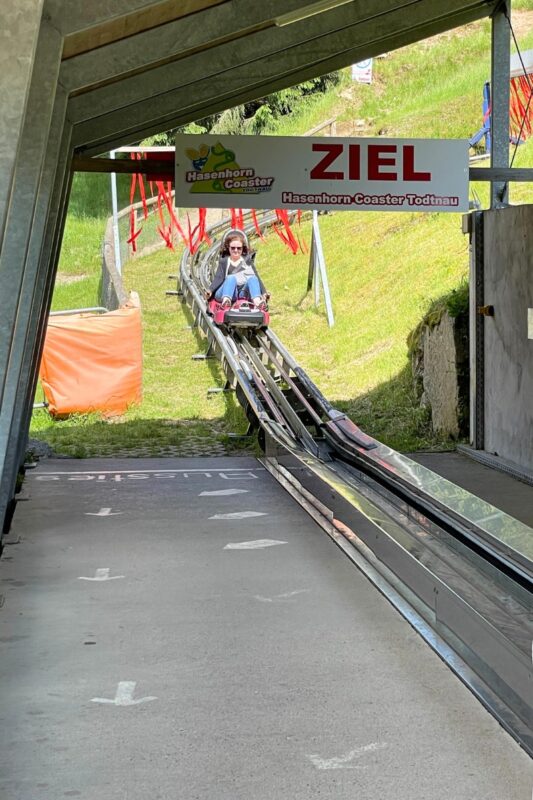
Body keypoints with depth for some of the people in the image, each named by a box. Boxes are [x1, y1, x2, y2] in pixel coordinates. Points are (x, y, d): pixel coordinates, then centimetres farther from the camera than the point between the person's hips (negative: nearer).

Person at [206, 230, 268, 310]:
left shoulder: (247, 261, 23)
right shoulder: (224, 261, 19)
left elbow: (256, 277, 14)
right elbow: (219, 278, 6)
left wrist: (264, 292, -1)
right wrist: (210, 290, -13)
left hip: (244, 292, 1)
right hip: (227, 292, -1)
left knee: (252, 278, -27)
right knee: (231, 278, -32)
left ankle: (257, 301, -57)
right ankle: (226, 301, -62)